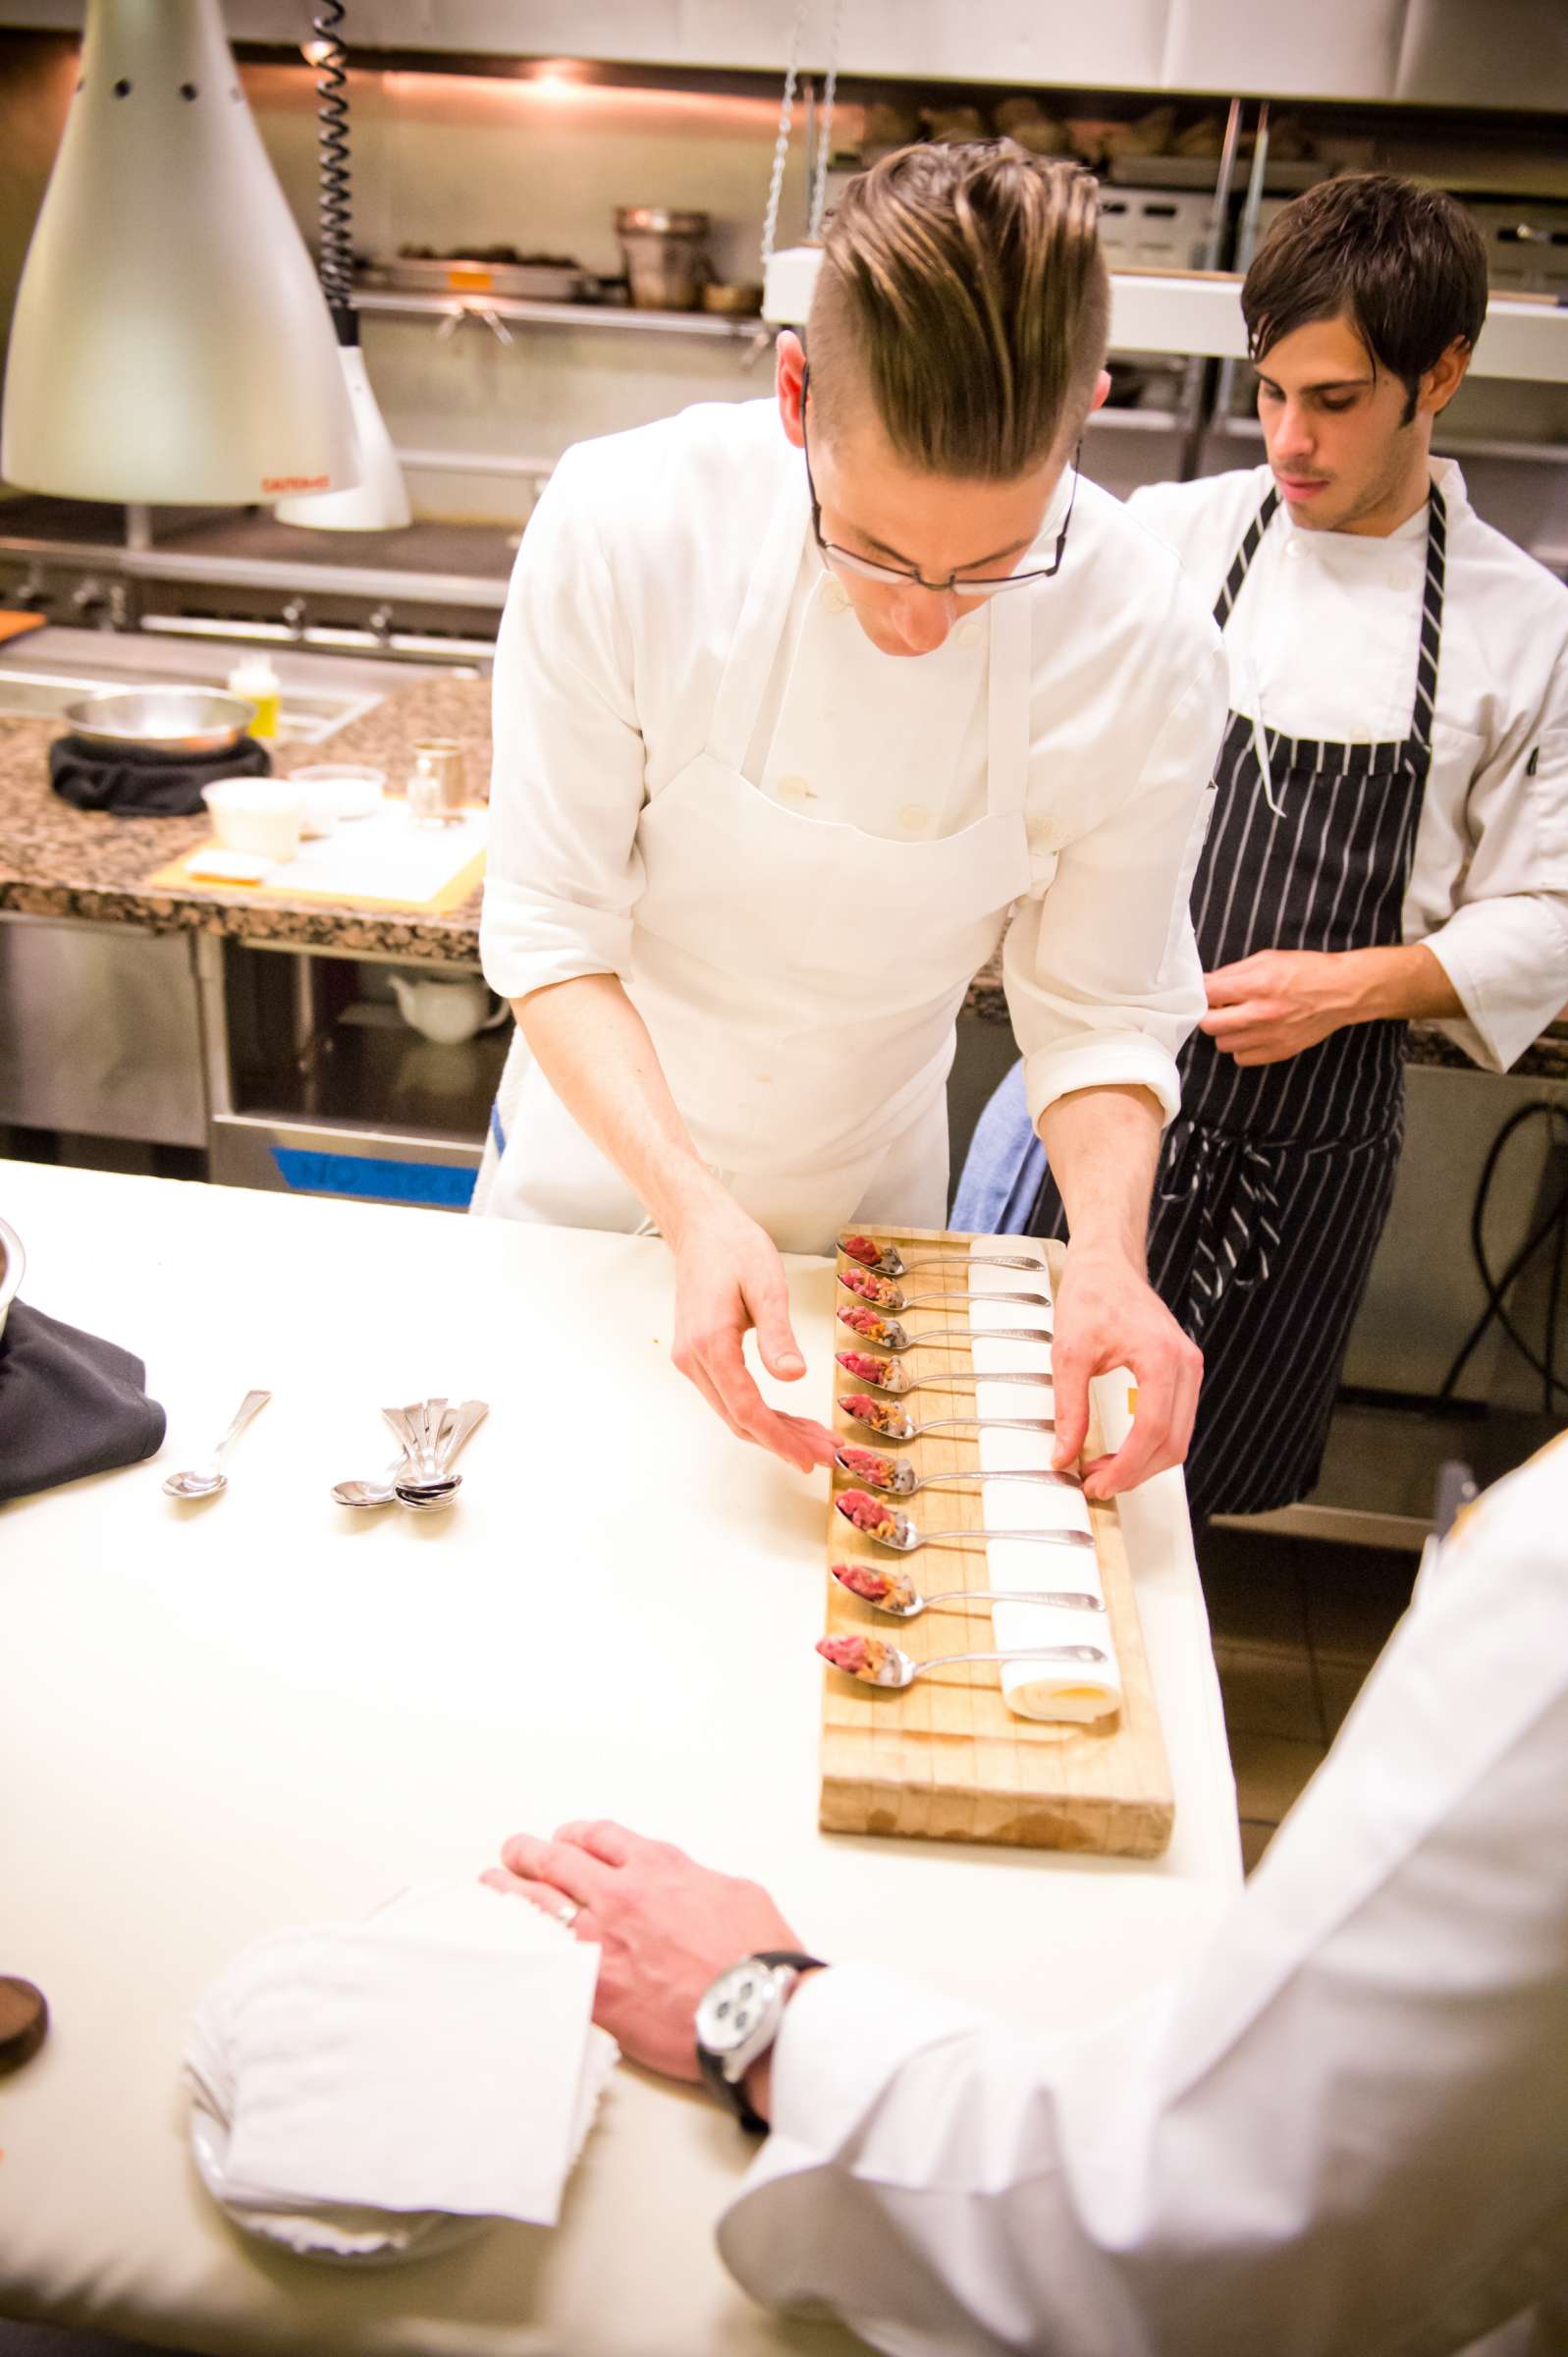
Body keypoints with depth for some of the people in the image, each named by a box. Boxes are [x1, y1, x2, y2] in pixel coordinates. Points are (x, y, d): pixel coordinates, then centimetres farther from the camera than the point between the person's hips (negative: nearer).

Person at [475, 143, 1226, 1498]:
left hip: (865, 1201, 1)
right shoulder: (625, 530, -28)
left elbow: (1102, 1009, -14)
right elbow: (550, 930, -22)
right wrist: (691, 1201, -37)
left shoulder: (1145, 654, -24)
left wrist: (1107, 1250, -32)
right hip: (604, 1150, 0)